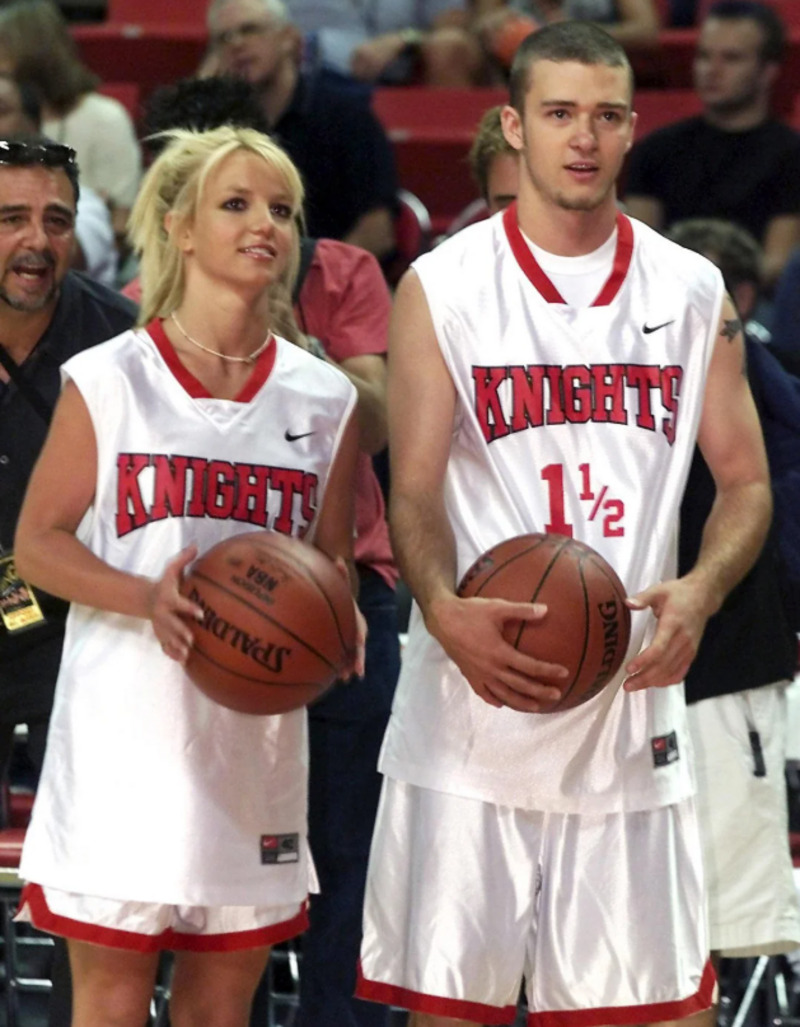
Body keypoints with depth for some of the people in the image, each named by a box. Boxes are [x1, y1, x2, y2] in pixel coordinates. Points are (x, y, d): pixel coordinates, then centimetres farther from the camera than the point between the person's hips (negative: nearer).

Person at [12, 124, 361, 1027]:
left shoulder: (324, 400, 8)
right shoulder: (106, 382, -1)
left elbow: (332, 558, 15)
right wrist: (148, 598, -18)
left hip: (256, 729, 3)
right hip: (126, 722, -3)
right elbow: (38, 542, -1)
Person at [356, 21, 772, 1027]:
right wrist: (444, 610, -24)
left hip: (631, 697, 2)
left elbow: (745, 480, 11)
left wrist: (699, 593, -10)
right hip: (475, 697, -2)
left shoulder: (692, 292, 9)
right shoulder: (441, 287, 2)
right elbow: (414, 489, -2)